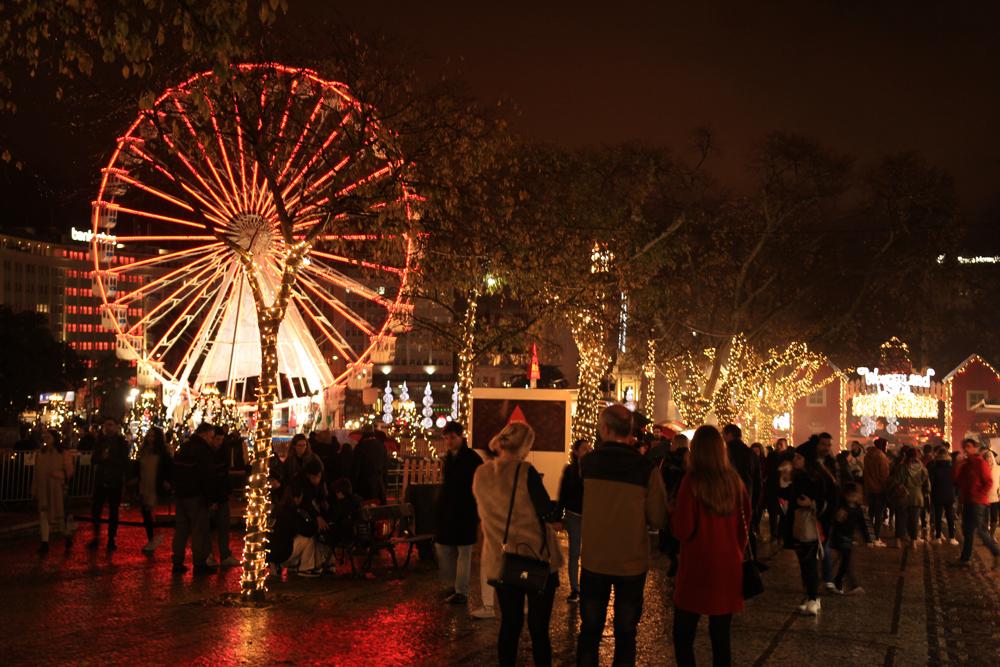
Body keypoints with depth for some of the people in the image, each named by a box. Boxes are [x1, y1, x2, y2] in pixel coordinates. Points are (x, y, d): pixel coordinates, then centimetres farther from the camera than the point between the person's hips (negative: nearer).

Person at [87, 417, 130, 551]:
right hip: (100, 480, 3)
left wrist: (109, 458, -14)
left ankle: (111, 539, 10)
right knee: (95, 509, -1)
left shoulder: (122, 442, -1)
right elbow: (93, 459, 5)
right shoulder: (100, 441, 10)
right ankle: (96, 536, 13)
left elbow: (124, 462, -7)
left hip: (115, 481, -3)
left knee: (113, 511, 3)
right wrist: (102, 457, -14)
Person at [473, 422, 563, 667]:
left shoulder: (481, 474, 2)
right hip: (537, 558, -4)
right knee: (538, 627, 4)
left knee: (510, 624, 14)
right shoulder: (526, 472, -15)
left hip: (502, 561, 4)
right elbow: (550, 514, -14)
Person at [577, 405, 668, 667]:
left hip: (594, 560, 2)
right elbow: (658, 519, -10)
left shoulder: (587, 462, -8)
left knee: (590, 630, 14)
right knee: (625, 634, 11)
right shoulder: (646, 469, -15)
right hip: (632, 563, -1)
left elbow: (581, 504, 5)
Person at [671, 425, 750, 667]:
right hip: (728, 569, 5)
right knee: (721, 637, 11)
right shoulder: (734, 480, 1)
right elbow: (746, 523, 13)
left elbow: (682, 531, -15)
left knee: (683, 636, 5)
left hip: (697, 569, -5)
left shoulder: (693, 481, -13)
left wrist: (673, 513, 4)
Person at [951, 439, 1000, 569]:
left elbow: (988, 482, -13)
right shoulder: (964, 463, 13)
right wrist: (957, 466, -4)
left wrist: (979, 495, -18)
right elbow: (956, 480, 9)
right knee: (967, 530, 12)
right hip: (967, 501, 8)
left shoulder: (980, 463, -10)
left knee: (979, 529, -8)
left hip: (977, 502, -8)